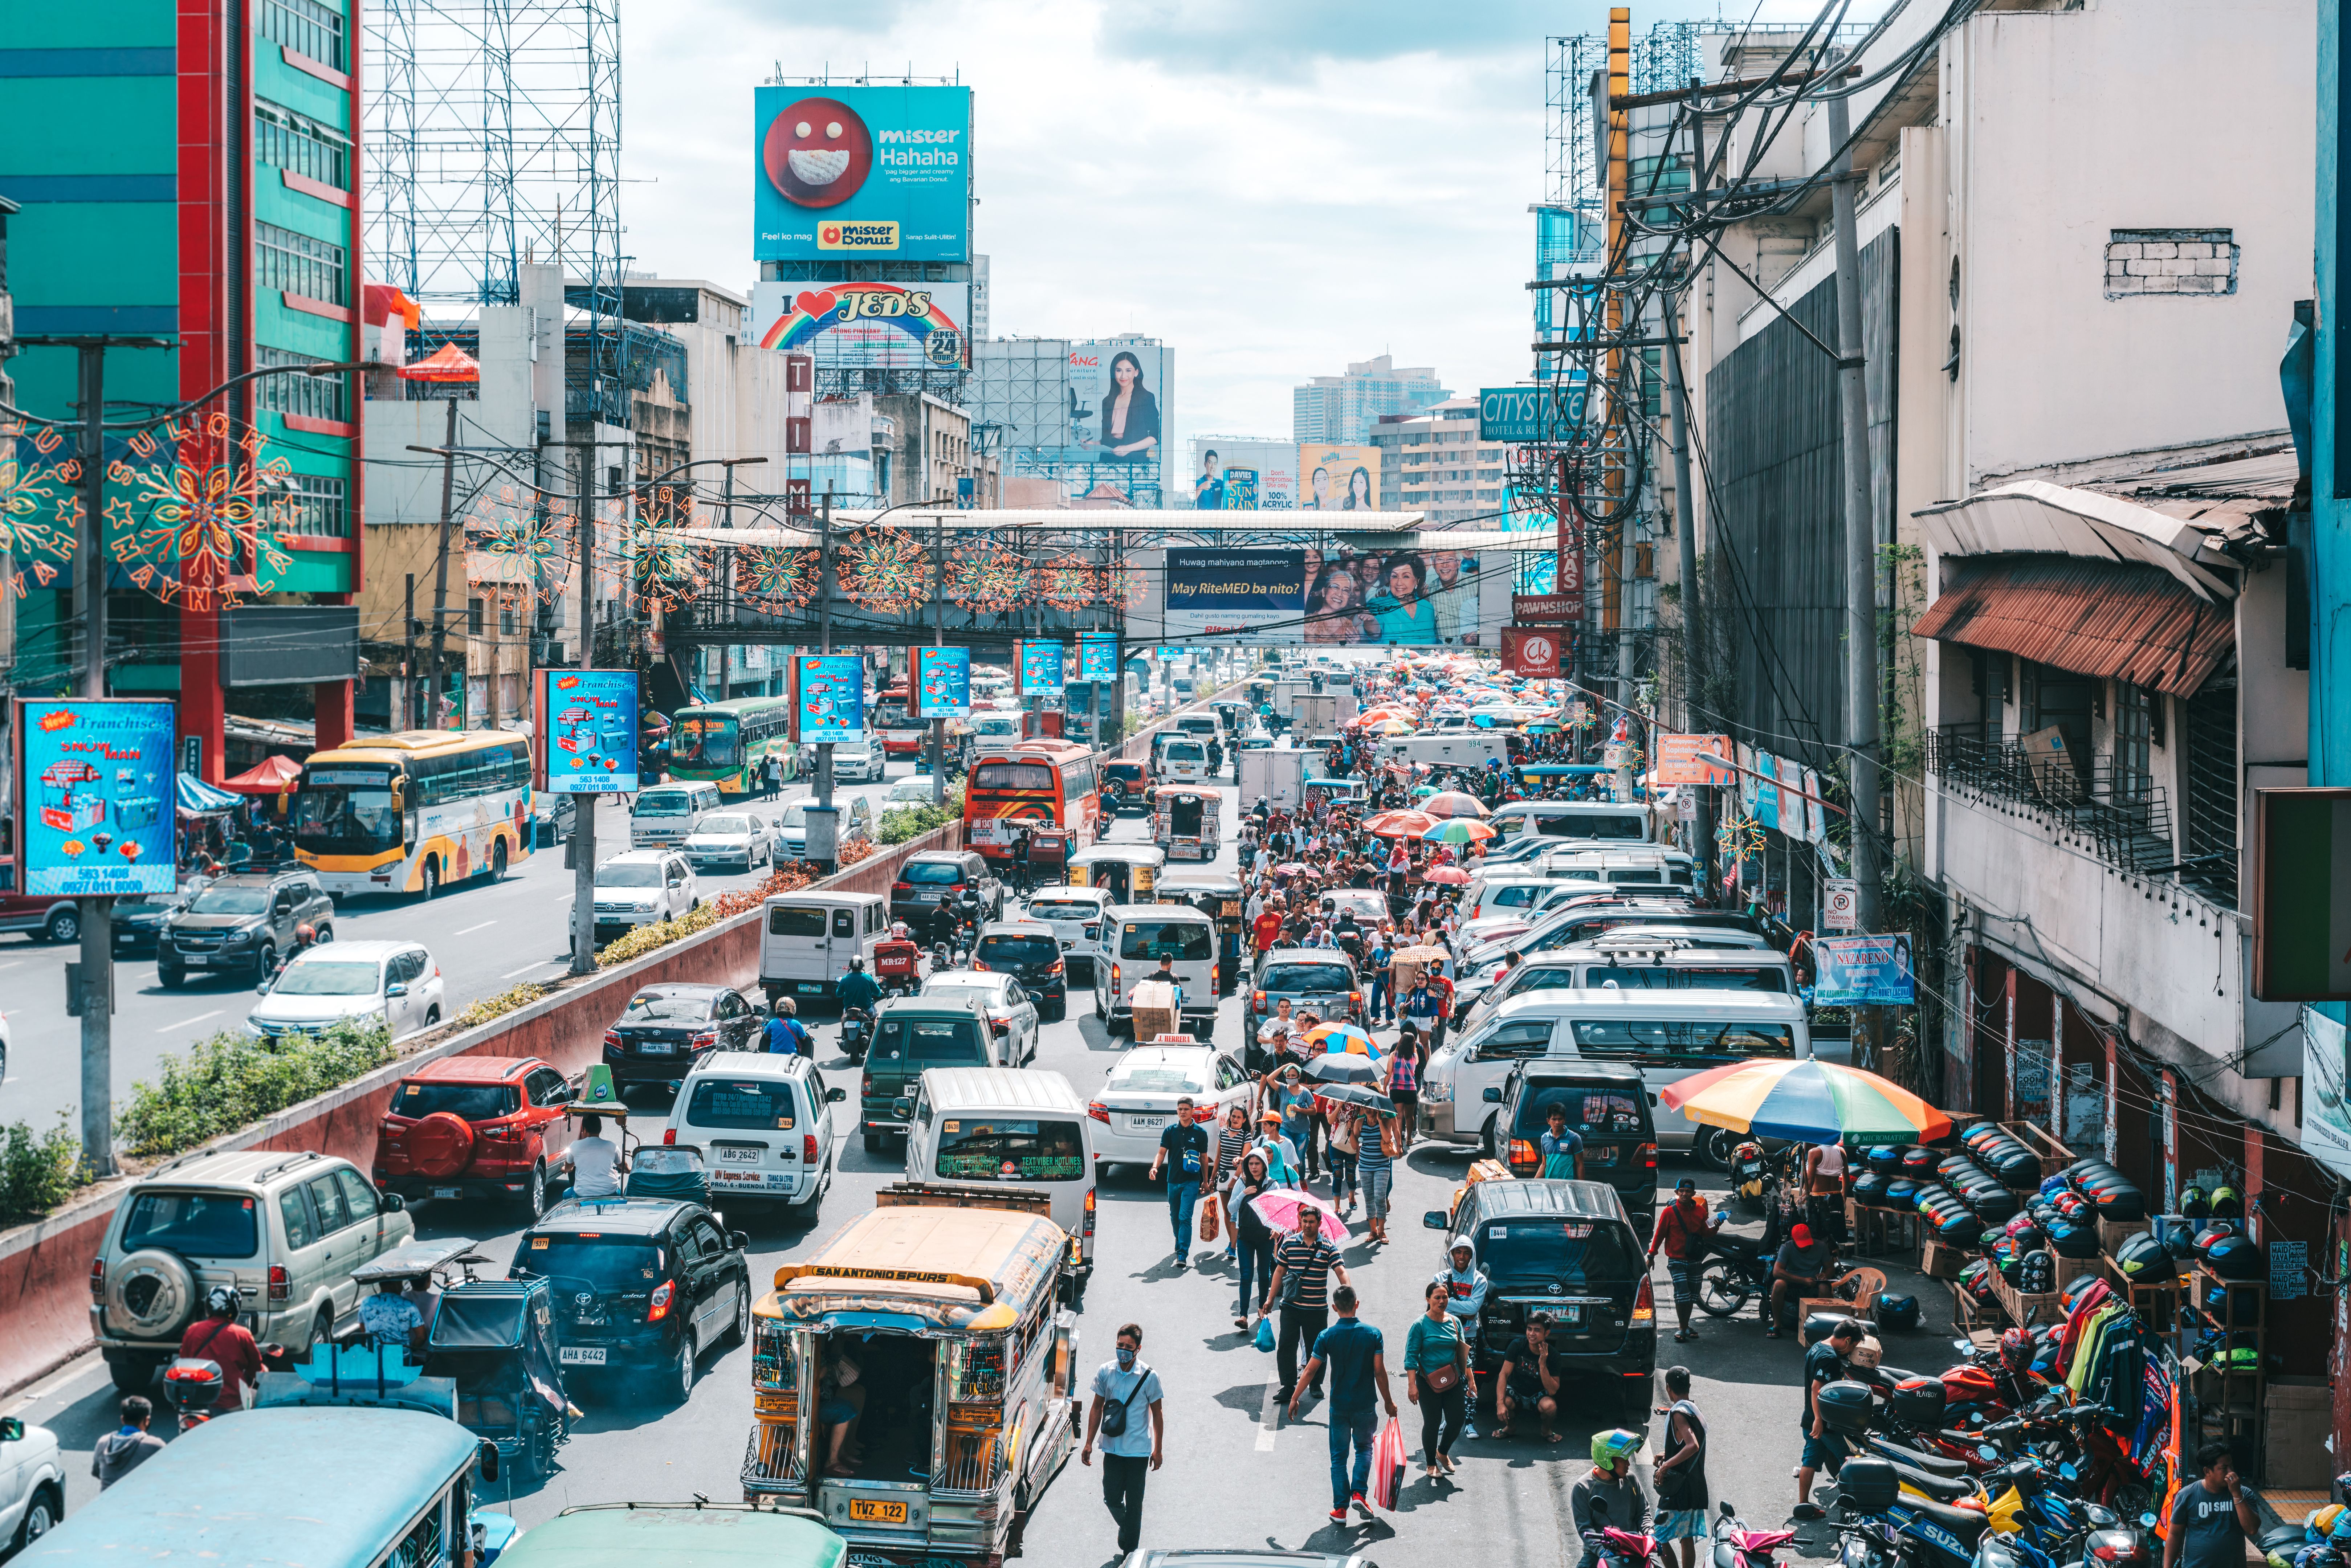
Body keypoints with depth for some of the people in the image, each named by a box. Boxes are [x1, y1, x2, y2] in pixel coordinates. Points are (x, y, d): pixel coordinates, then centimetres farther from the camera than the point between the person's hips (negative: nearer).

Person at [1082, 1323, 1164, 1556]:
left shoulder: (1148, 1377, -8)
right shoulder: (1105, 1372, -2)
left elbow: (1157, 1414, 1)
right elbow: (1097, 1407, 9)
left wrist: (1158, 1450, 1)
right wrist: (1089, 1443, 7)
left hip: (1139, 1450, -2)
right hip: (1112, 1448, 2)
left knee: (1134, 1504, 4)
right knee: (1112, 1499, 7)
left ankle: (1131, 1552, 17)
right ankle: (1125, 1526, 39)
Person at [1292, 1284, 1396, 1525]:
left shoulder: (1327, 1337, -8)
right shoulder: (1373, 1334, -8)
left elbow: (1311, 1371, -5)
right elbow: (1380, 1372, -6)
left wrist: (1295, 1398, 7)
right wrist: (1389, 1402, 6)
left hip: (1339, 1406, 0)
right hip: (1365, 1406, 0)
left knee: (1339, 1456, 11)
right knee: (1364, 1449, 21)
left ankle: (1341, 1509, 8)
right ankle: (1358, 1493, 2)